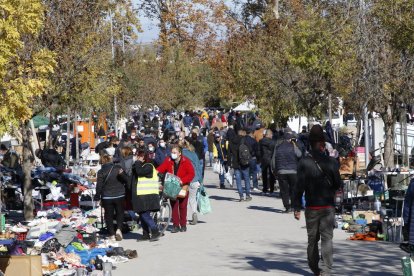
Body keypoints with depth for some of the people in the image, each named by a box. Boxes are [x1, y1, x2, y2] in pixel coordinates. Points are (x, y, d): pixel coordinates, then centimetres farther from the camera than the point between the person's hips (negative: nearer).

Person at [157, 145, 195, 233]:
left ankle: (183, 225, 15)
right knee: (174, 206, 0)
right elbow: (161, 169, -6)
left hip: (183, 187, -2)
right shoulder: (168, 161, 1)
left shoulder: (186, 161, -7)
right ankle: (175, 225, 5)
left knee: (182, 206, 4)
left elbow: (191, 174, -11)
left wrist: (182, 181, -21)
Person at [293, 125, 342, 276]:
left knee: (312, 238, 13)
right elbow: (338, 184, 3)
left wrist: (297, 207, -5)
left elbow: (299, 186, -9)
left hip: (312, 207, 0)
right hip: (328, 206, 0)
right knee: (327, 238, 0)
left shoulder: (304, 162, -7)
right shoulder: (331, 162, -5)